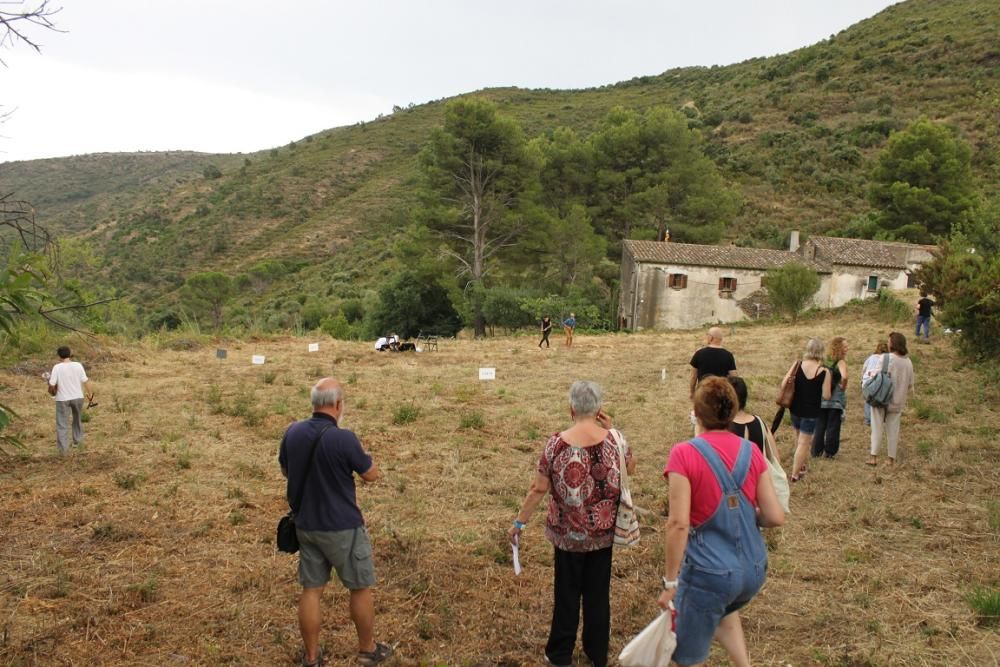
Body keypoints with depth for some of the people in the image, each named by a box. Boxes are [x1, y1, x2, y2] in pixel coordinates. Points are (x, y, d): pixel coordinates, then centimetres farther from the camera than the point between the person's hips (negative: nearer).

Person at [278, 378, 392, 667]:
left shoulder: (292, 433, -5)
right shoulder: (343, 439, -23)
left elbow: (286, 471, 13)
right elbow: (371, 474, -9)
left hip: (305, 525, 5)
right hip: (342, 527, -5)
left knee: (311, 590, 14)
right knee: (360, 588, 13)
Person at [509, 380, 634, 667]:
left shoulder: (556, 444, -18)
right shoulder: (614, 438, -12)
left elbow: (539, 489, -11)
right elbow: (631, 466, 8)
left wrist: (519, 522, 1)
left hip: (568, 534, -2)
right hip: (603, 533, 2)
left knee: (567, 593, 16)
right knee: (598, 592, 18)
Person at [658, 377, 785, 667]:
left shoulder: (685, 454, -16)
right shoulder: (752, 452, -3)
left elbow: (679, 523, -20)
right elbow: (776, 517, -2)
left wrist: (670, 582, -11)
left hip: (708, 574, -5)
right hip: (754, 570, 5)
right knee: (726, 611, 38)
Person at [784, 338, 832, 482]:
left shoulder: (797, 365, -9)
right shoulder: (824, 372, -15)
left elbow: (784, 384, -8)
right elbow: (826, 396, -14)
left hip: (795, 409, 4)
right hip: (811, 412, -3)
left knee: (799, 436, 25)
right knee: (804, 442, 4)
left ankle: (800, 464, 40)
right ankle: (795, 474, 6)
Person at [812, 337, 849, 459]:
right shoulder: (840, 362, -12)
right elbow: (844, 377, -29)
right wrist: (843, 387, -11)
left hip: (821, 398, 5)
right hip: (836, 399, -5)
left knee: (819, 426, 12)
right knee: (833, 427, 6)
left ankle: (817, 451, 18)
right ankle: (829, 452, 11)